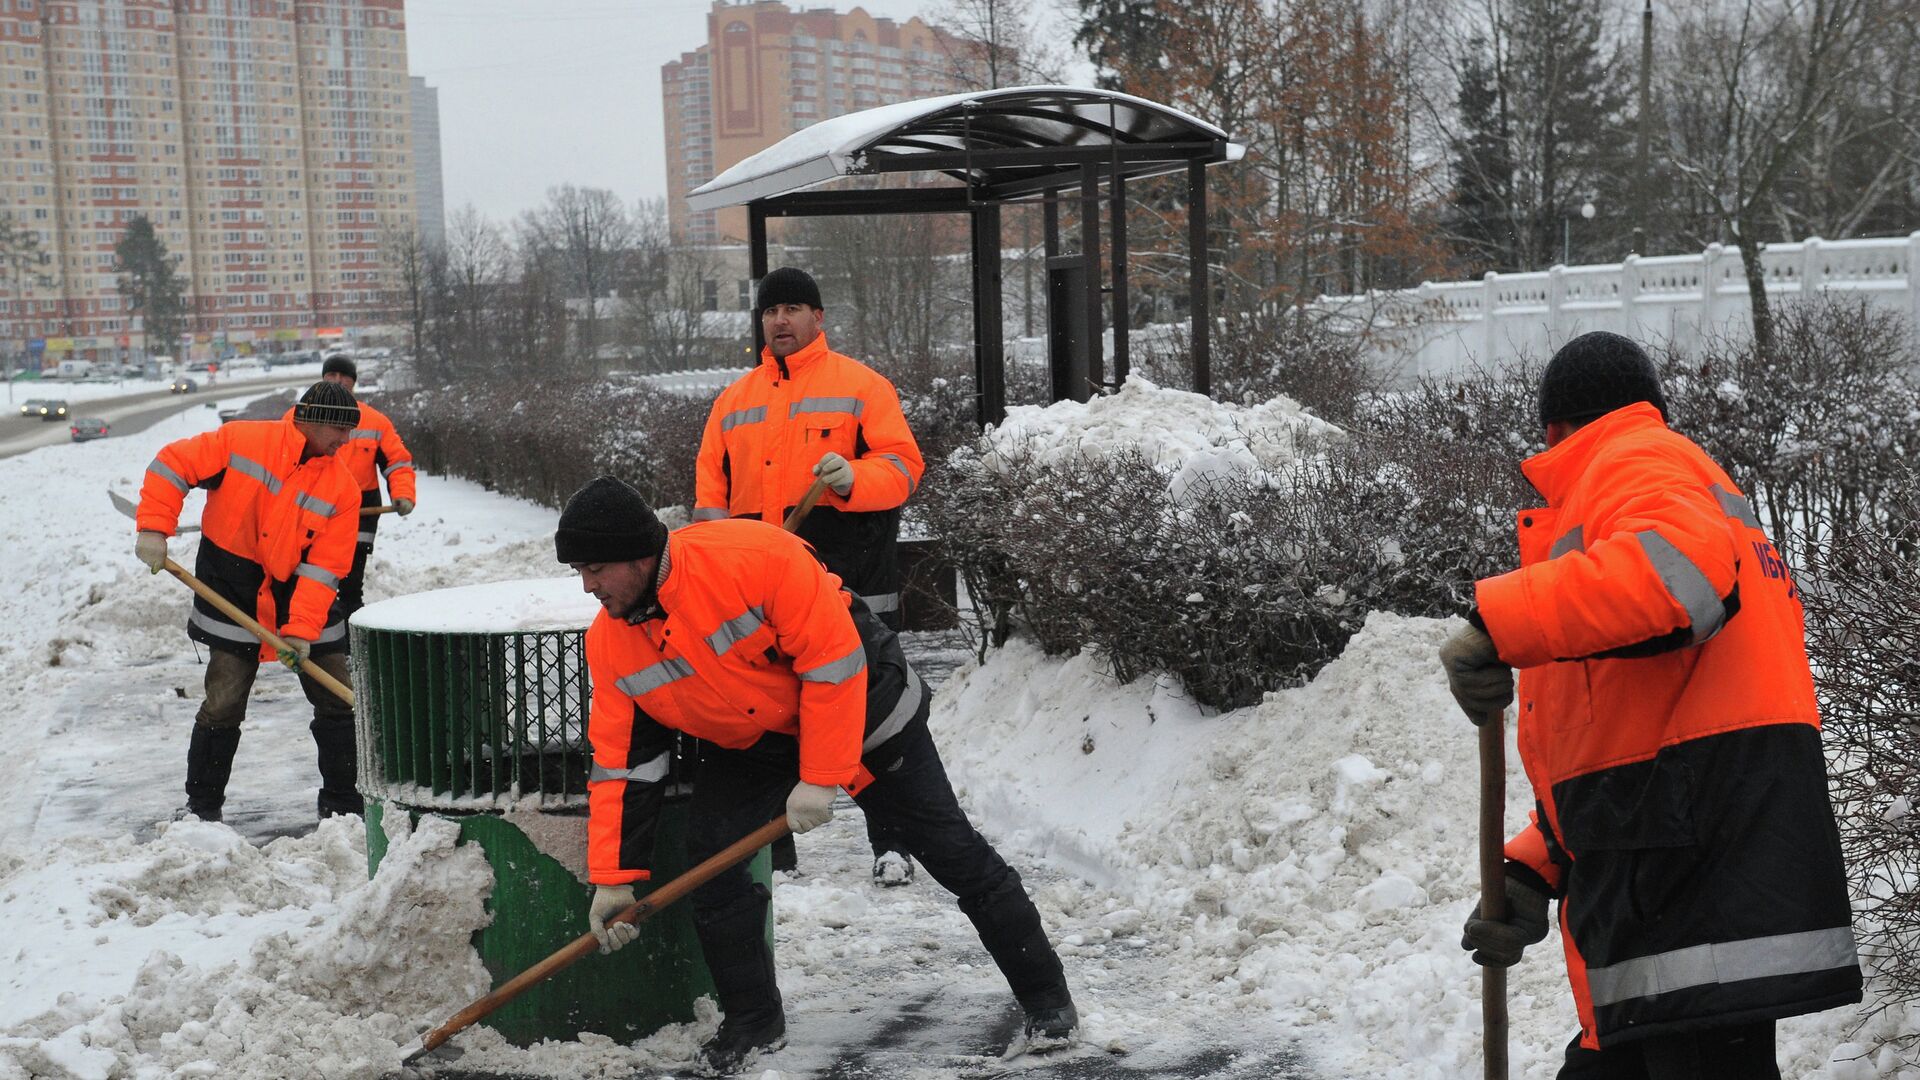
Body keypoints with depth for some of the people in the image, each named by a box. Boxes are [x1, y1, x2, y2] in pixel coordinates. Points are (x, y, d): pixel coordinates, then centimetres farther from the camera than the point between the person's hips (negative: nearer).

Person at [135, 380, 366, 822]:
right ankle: (202, 805, 15)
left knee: (339, 700, 2)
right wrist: (154, 528, -15)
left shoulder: (342, 488, -6)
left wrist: (302, 629, -19)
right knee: (223, 705, -3)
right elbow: (173, 464, -6)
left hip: (301, 594, 3)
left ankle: (342, 802, 17)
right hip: (233, 588, -3)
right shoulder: (241, 439, -11)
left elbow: (324, 567, -11)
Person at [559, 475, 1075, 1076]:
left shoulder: (755, 557, -34)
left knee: (949, 849, -1)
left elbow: (833, 659, -29)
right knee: (709, 857, -13)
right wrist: (613, 878, -9)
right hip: (745, 744, 5)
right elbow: (619, 764, -7)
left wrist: (820, 778, -26)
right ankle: (753, 1022, 7)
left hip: (858, 705, -5)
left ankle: (1045, 994, 15)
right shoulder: (609, 644, -14)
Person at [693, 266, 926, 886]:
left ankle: (890, 845, 6)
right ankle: (771, 845, 20)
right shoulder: (734, 400, 17)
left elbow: (902, 463, -5)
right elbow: (711, 488, 17)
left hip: (852, 584, -4)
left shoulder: (862, 386, 3)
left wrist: (853, 477, -24)